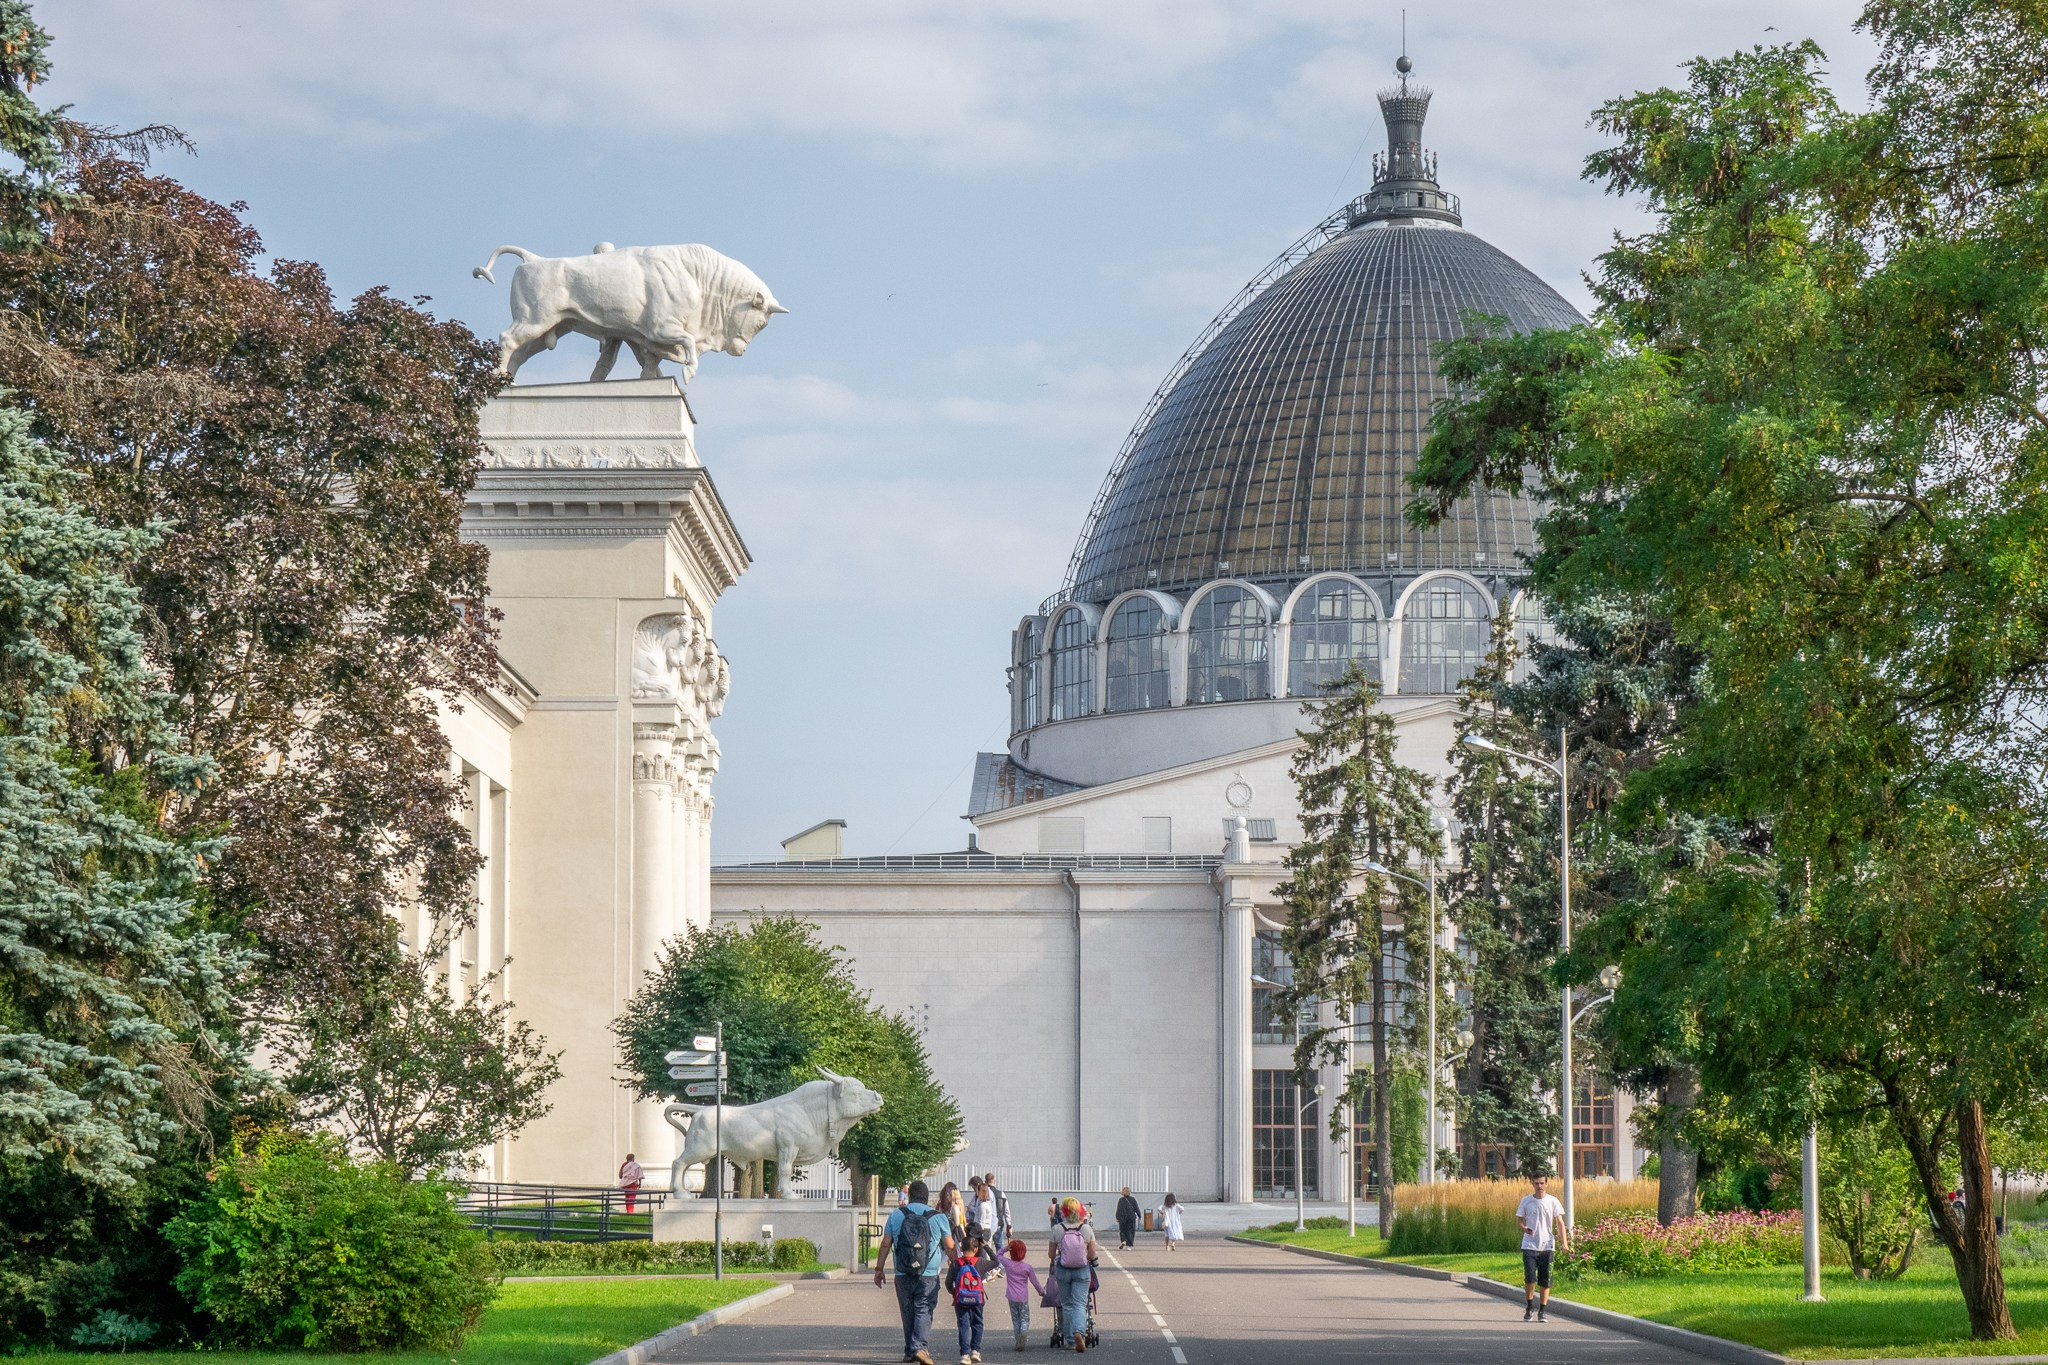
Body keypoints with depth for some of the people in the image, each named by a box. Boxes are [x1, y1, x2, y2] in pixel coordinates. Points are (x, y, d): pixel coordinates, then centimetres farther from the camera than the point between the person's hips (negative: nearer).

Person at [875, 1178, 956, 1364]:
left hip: (903, 1275, 2)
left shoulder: (896, 1216, 4)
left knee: (908, 1313, 12)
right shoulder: (938, 1217, 0)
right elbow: (950, 1247, 3)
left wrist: (879, 1269, 11)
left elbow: (885, 1245, 3)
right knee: (924, 1312, -2)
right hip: (928, 1276, -2)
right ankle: (920, 1347, -21)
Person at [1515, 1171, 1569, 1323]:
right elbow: (1519, 1218, 8)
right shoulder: (1526, 1201, 2)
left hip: (1547, 1246, 1)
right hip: (1529, 1246, -1)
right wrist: (1524, 1228, -16)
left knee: (1545, 1280, 3)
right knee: (1530, 1277, -11)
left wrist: (1564, 1242, -12)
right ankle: (1529, 1307, 9)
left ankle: (1542, 1311, 13)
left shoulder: (1553, 1201, 1)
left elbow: (1560, 1222, 0)